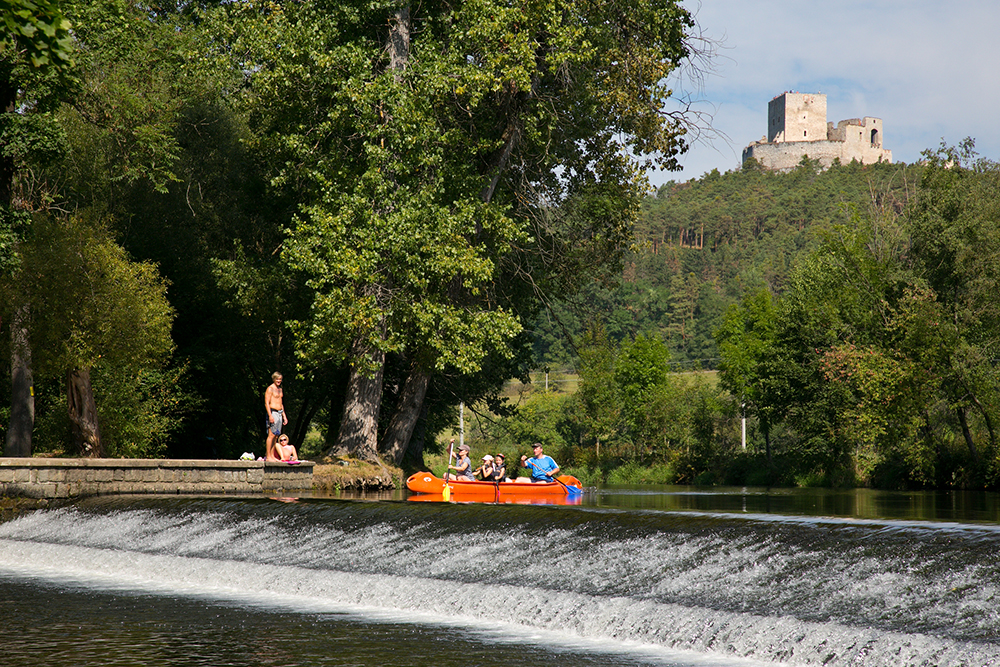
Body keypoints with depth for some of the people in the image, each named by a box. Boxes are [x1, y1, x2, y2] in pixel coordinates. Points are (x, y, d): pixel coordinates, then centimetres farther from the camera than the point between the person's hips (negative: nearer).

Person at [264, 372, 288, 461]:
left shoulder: (280, 389, 19)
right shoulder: (270, 389, -7)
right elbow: (266, 403, -13)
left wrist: (284, 416, 22)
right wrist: (270, 415, -21)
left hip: (279, 413, 9)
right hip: (273, 413, -9)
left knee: (276, 436, 8)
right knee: (271, 435, -11)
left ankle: (272, 456, 11)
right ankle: (268, 456, -12)